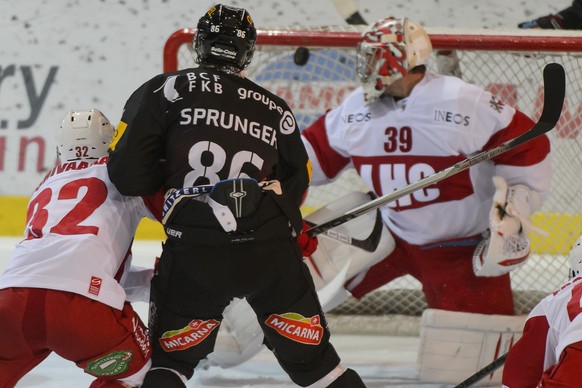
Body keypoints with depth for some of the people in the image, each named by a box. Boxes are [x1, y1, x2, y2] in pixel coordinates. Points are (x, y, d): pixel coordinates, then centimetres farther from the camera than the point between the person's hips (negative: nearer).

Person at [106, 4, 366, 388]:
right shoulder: (276, 110, 15)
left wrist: (170, 175, 15)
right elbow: (296, 186, 19)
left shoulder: (165, 90, 2)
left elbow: (128, 173, -4)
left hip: (194, 256, -2)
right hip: (272, 251, 2)